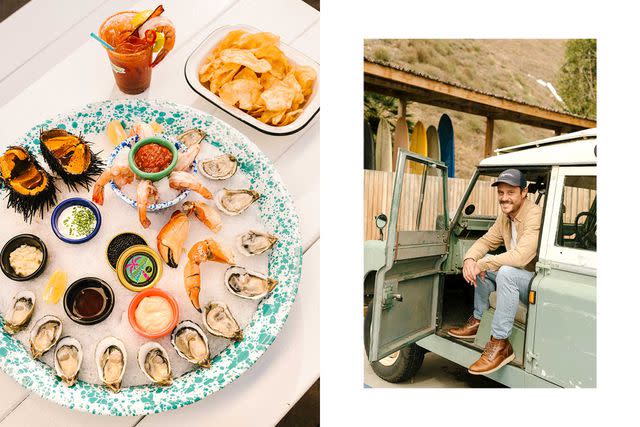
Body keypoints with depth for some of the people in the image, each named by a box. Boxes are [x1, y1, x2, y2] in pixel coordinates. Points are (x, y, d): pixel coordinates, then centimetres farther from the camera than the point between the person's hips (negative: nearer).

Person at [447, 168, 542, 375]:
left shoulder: (535, 216, -24)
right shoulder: (505, 215, 4)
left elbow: (520, 256, -36)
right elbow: (486, 241, 9)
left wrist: (482, 265, -26)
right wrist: (470, 259, -13)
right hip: (524, 279, 9)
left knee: (507, 272, -34)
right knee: (480, 264, 7)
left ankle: (500, 344, -25)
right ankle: (477, 321, 15)